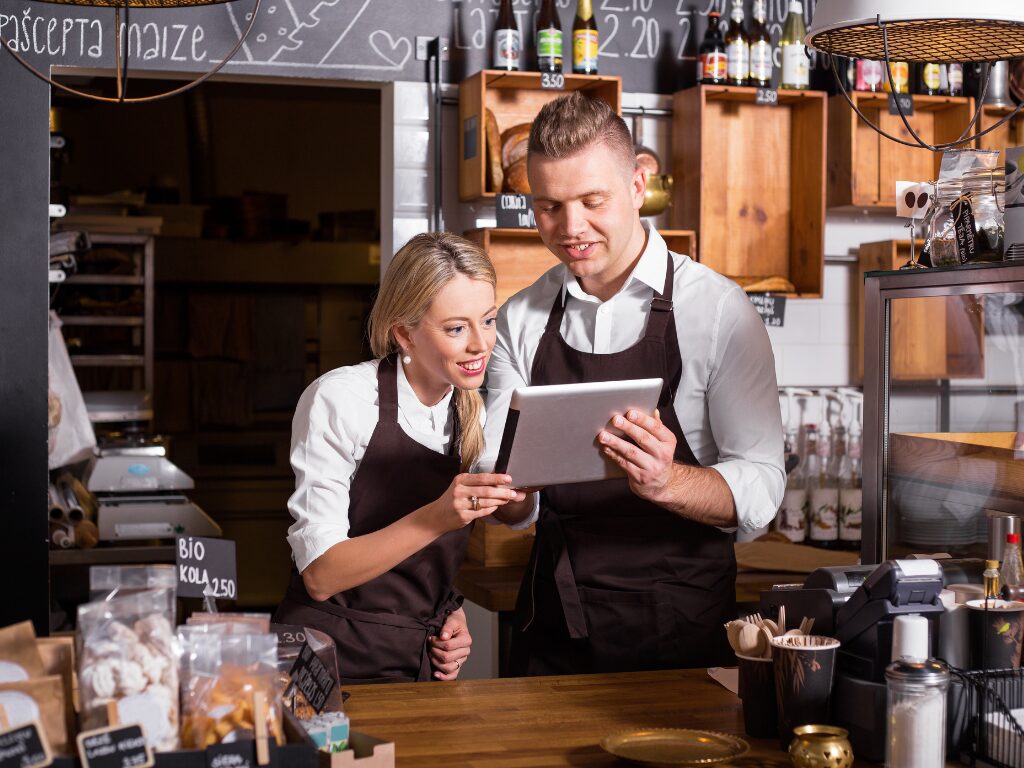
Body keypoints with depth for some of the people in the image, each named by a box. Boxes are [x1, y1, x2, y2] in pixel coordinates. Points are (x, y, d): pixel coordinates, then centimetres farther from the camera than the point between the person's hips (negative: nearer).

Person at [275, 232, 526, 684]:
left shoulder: (473, 417, 8)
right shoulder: (340, 399, -12)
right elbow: (320, 576, -16)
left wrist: (453, 613, 2)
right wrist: (436, 518, -26)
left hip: (426, 664, 6)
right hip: (335, 663, -5)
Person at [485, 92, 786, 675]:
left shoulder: (719, 310, -8)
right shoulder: (521, 320, 4)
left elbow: (760, 487, -11)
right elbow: (514, 507, 4)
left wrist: (666, 482, -31)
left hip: (681, 626, -3)